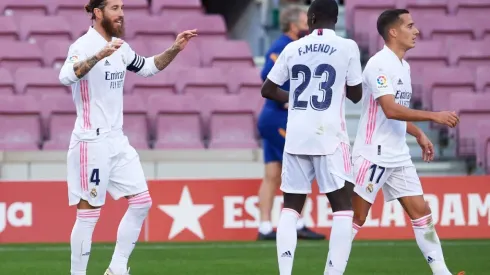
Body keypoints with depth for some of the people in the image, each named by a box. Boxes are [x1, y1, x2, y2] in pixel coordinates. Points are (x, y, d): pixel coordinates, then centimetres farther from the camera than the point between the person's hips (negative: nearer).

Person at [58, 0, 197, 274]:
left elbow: (148, 67, 28)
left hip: (117, 140, 8)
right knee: (89, 213, -5)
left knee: (142, 203, 7)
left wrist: (174, 49, 12)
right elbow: (66, 76, -34)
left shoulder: (120, 48, 11)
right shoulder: (85, 45, -14)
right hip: (92, 141, -8)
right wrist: (100, 55, -47)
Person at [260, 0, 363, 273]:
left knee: (291, 206, 11)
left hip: (296, 137, 3)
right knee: (343, 207, 3)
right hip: (329, 137, -3)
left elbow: (268, 90, 14)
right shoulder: (347, 47, -2)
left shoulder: (293, 48, 7)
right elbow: (356, 95, 4)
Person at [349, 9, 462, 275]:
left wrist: (419, 134, 17)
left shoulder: (403, 66, 13)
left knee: (421, 211, 4)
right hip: (373, 154, -9)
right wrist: (434, 116, -28)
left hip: (399, 156, 9)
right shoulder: (379, 64, -16)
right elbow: (390, 110, -27)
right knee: (356, 217, -4)